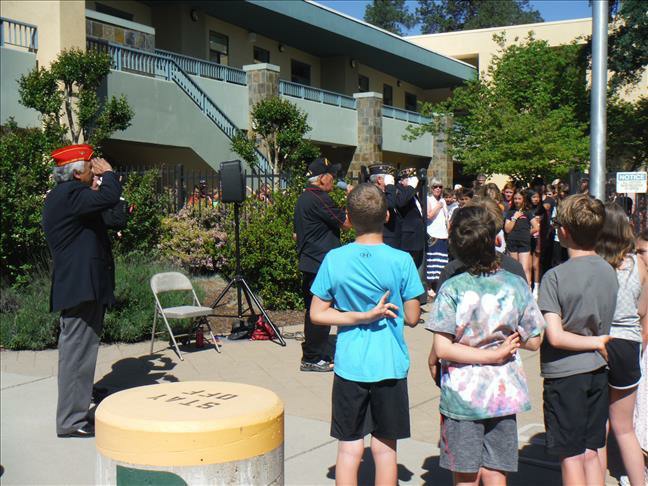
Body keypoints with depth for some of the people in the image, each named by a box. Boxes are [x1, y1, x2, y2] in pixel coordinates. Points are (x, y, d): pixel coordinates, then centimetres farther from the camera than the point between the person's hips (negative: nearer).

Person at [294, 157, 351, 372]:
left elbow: (297, 233, 23)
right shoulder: (319, 198, -16)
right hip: (321, 264, -10)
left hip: (309, 263, 10)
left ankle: (314, 356, 23)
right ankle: (312, 359, 0)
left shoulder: (303, 198, 16)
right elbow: (346, 222, -15)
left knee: (314, 311, 15)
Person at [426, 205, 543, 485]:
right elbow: (533, 341, 1)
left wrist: (492, 355, -11)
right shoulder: (516, 285, -6)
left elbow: (441, 349, -17)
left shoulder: (451, 289, -13)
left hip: (462, 396, -2)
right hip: (504, 394, 3)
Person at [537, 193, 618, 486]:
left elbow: (555, 337, -22)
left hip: (565, 374, -5)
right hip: (598, 372, 6)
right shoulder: (609, 272, 0)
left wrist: (596, 343, -12)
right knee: (591, 453, 16)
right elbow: (605, 325, 9)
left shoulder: (555, 277, -18)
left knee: (570, 457, 6)